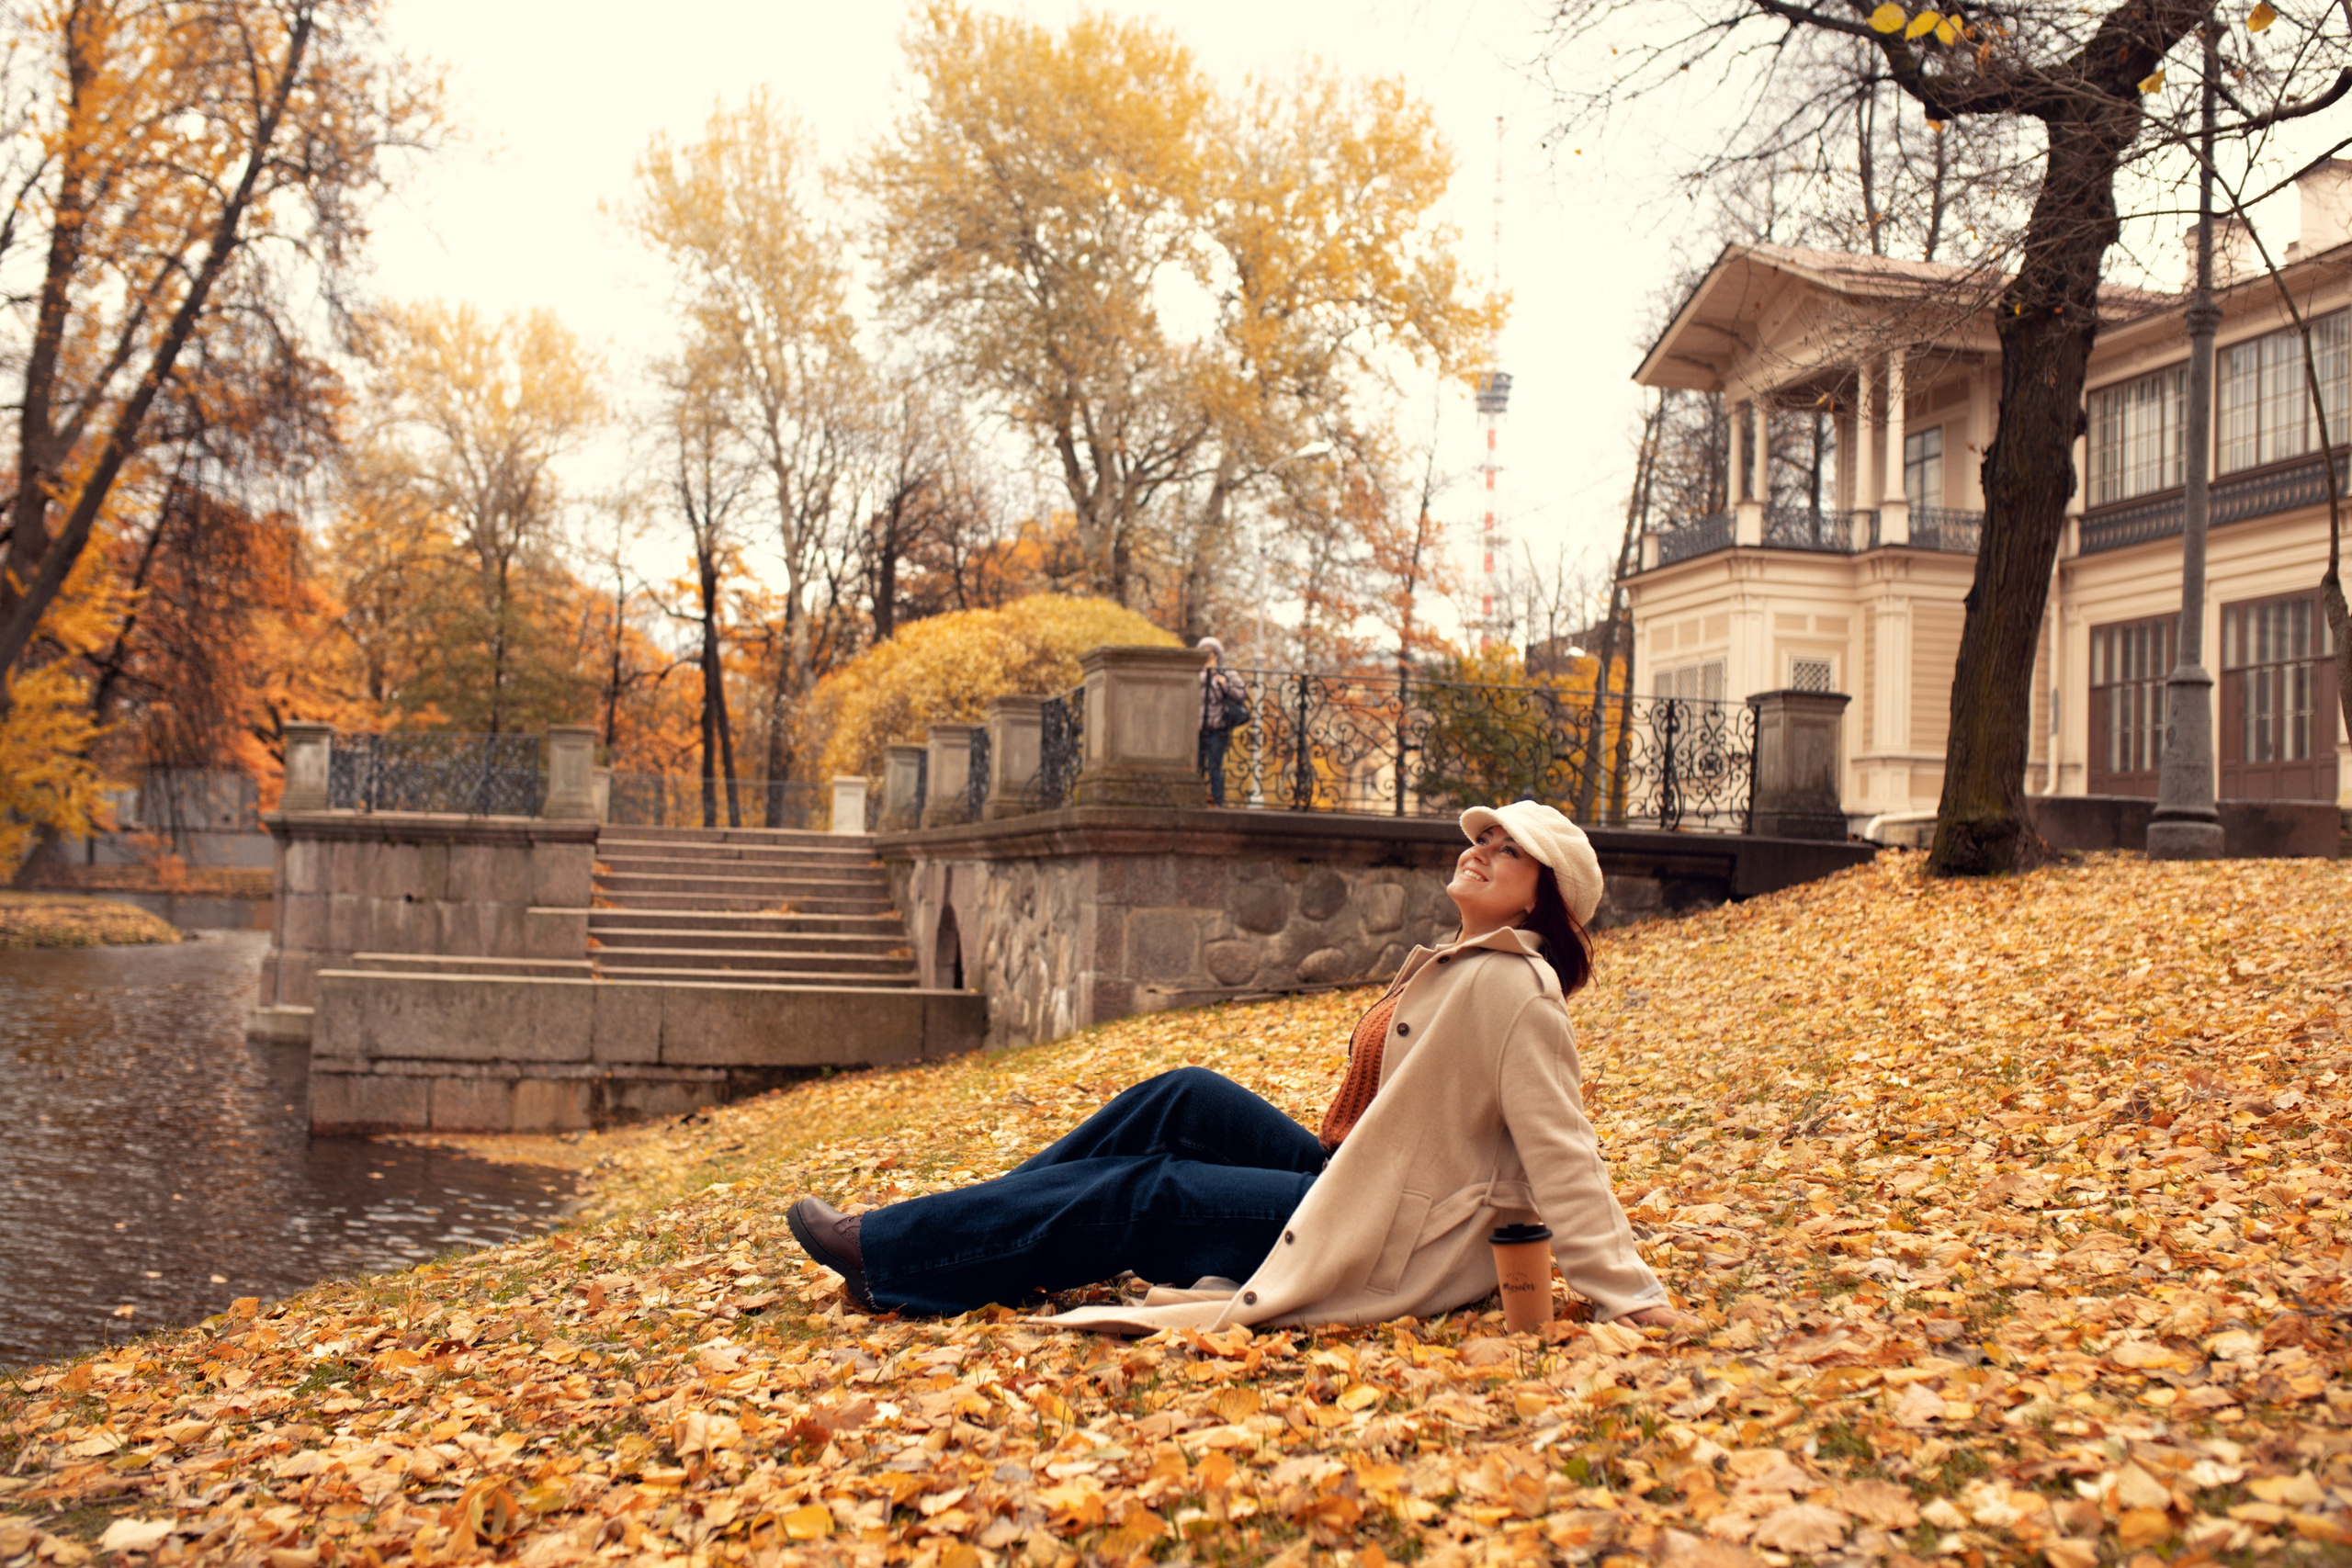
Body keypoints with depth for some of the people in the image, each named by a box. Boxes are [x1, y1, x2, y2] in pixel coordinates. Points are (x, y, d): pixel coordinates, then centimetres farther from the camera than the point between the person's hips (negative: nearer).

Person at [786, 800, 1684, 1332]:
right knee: (1187, 1100, 1)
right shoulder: (1455, 968, 12)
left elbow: (1563, 1156, -22)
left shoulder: (1511, 986, -18)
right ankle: (955, 1236, 5)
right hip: (1348, 1179, 9)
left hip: (1385, 1249, -9)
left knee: (1144, 1194, -9)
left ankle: (885, 1252, -2)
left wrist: (1634, 1302, -26)